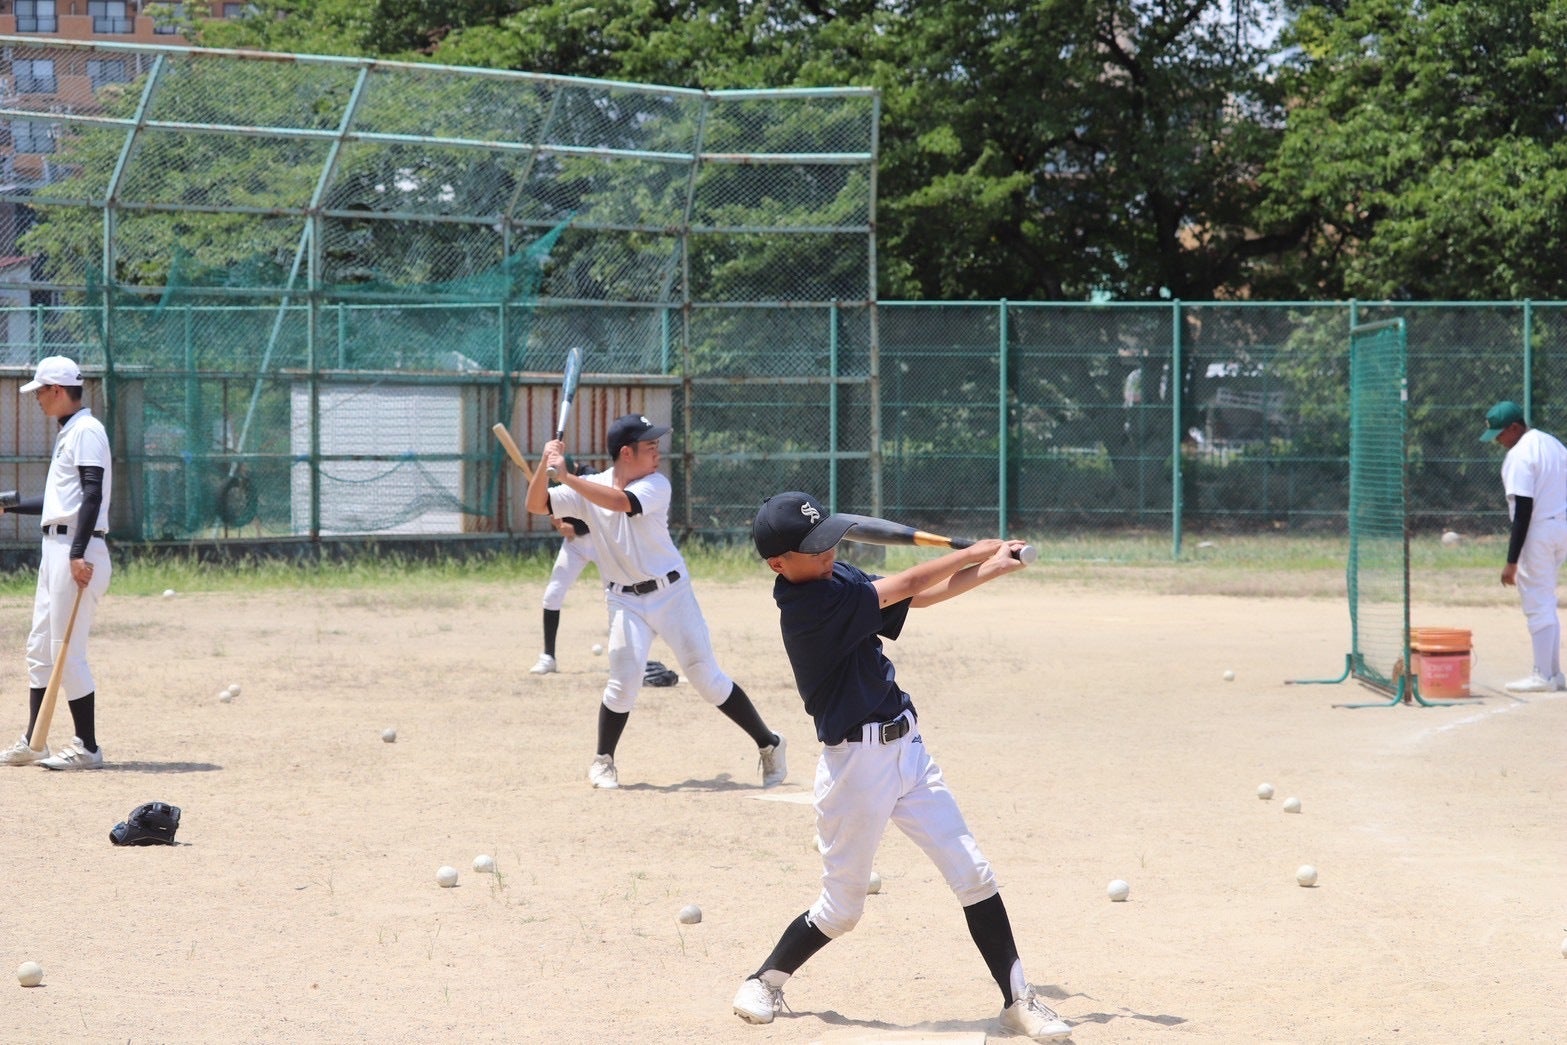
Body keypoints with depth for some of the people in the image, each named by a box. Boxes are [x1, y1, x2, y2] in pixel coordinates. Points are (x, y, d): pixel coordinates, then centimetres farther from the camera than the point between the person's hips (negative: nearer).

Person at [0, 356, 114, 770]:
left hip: (76, 551, -10)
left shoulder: (86, 430, -11)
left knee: (67, 652, -9)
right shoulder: (68, 433, 20)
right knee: (40, 647, 13)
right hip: (55, 549, 10)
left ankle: (87, 747, -4)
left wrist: (78, 554, -28)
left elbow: (92, 494, -21)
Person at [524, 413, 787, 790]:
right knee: (625, 677, -14)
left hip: (671, 592, -1)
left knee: (707, 677, -1)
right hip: (626, 601, 1)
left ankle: (769, 745, 12)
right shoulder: (588, 487, -2)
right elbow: (537, 504, -6)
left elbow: (619, 501, -30)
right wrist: (545, 463, -22)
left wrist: (567, 476, -32)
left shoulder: (657, 485, -11)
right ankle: (603, 760, 6)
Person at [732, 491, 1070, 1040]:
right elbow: (909, 585, -16)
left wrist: (994, 568, 4)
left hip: (907, 748, 8)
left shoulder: (840, 577, 7)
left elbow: (917, 597, 15)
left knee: (973, 874, 1)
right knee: (842, 908, 4)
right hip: (857, 763, -8)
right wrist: (978, 553, -1)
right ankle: (765, 981, 27)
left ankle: (1017, 999, 6)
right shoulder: (810, 603, -20)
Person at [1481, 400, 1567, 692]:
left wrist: (1512, 561, -19)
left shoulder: (1519, 455, -16)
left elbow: (1523, 510, -20)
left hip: (1539, 533, -9)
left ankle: (1543, 676, 0)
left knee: (1537, 604, -2)